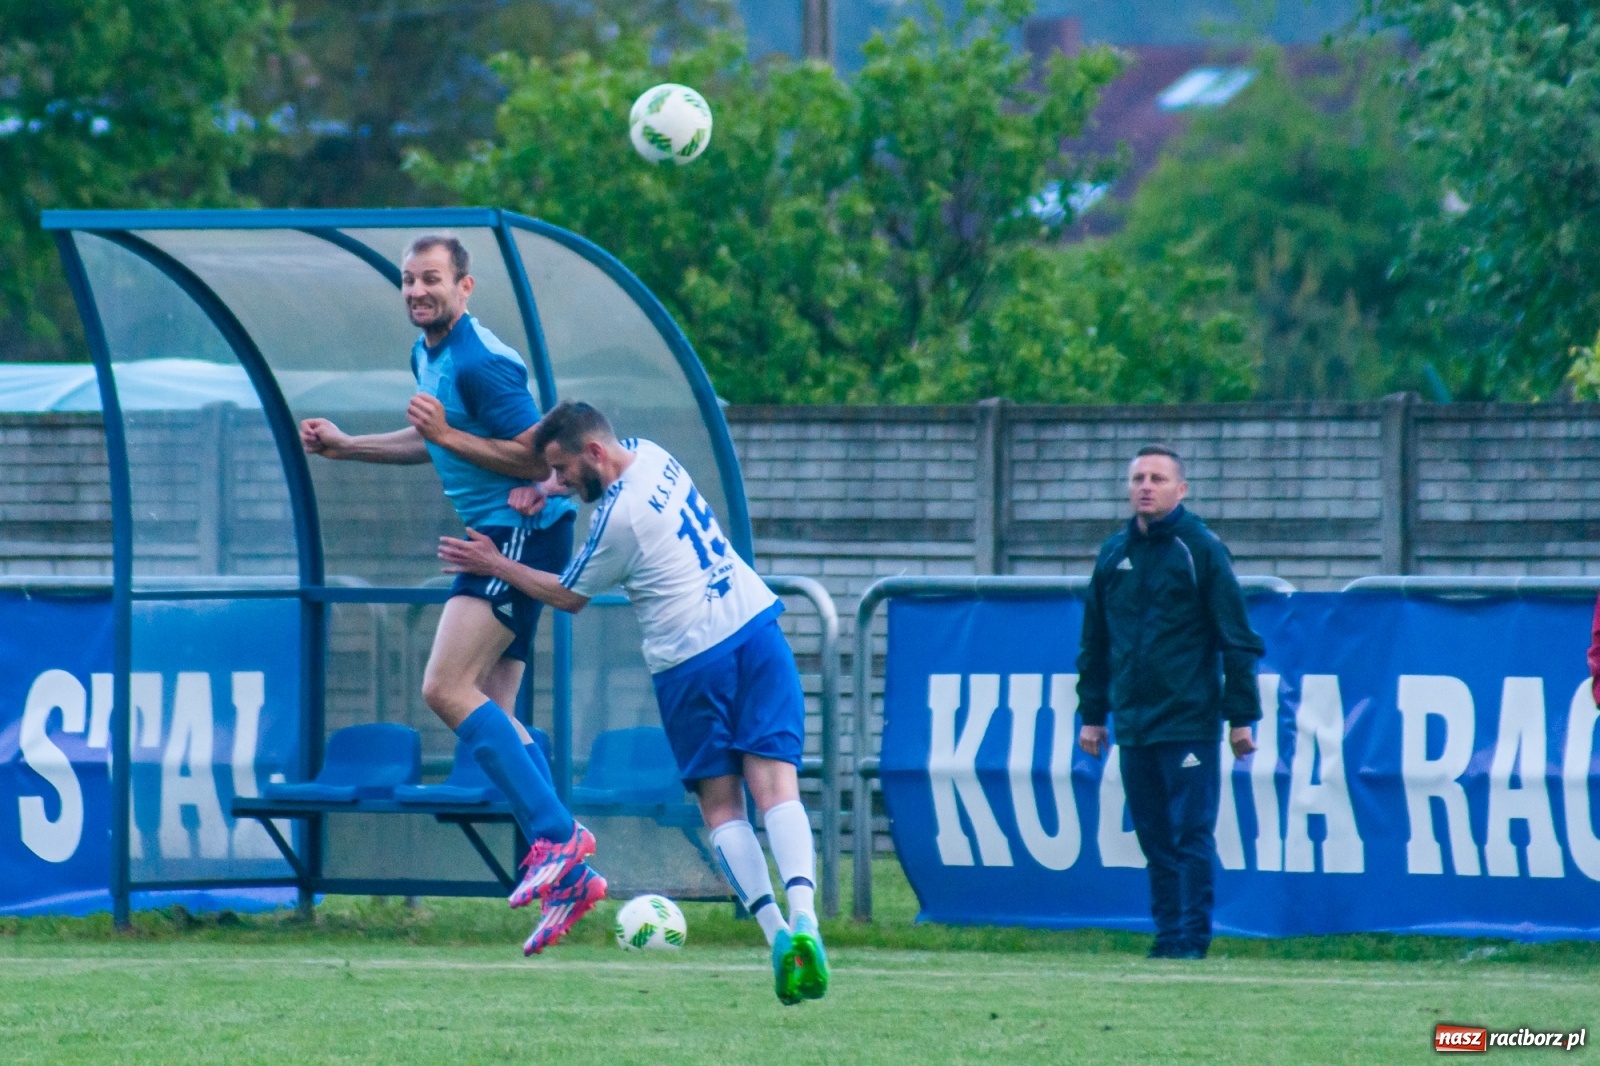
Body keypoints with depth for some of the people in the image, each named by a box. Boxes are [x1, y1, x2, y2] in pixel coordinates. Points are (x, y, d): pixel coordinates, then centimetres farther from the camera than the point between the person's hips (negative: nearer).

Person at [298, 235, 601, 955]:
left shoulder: (480, 362, -17)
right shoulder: (427, 354, 15)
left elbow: (537, 457, -19)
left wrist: (449, 434, -20)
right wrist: (344, 447, 26)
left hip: (524, 531, -10)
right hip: (496, 537, 10)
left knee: (447, 687, -18)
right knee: (489, 711, 7)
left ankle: (556, 836, -21)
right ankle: (569, 875, 5)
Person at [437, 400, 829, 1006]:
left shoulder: (618, 518, -13)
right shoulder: (651, 456, 8)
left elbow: (569, 597, 4)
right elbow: (607, 480, 33)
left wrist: (496, 566, 14)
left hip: (691, 661, -6)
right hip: (755, 627, 6)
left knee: (720, 803, 5)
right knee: (774, 784, -7)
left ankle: (774, 932, -10)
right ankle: (803, 917, -27)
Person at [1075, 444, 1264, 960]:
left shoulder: (1201, 549, -3)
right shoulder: (1113, 554, 12)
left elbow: (1236, 639, -4)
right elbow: (1094, 642, 19)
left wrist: (1241, 717, -7)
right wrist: (1091, 714, 15)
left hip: (1189, 720, -5)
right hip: (1133, 723, 5)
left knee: (1191, 834, -6)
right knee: (1154, 837, 7)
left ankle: (1191, 937, -3)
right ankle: (1167, 935, 11)